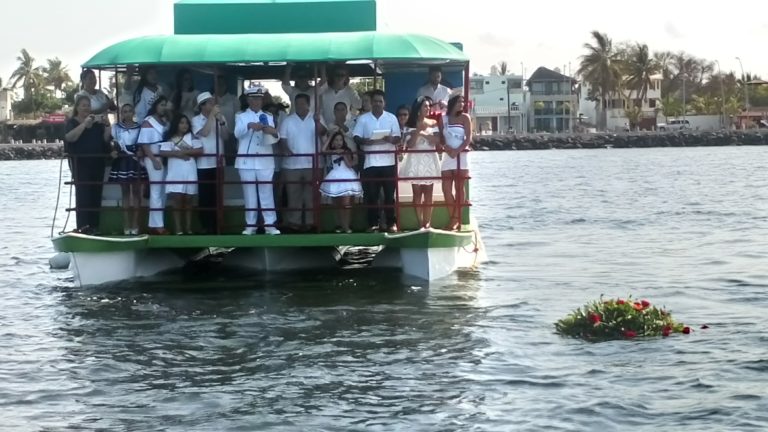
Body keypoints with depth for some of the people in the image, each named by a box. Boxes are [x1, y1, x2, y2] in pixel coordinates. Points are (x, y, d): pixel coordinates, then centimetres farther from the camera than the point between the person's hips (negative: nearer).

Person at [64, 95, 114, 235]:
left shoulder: (97, 122, 17)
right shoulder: (72, 122, 4)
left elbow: (105, 139, 9)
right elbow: (70, 137, -16)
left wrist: (107, 126, -6)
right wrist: (84, 123, -22)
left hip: (97, 163, 5)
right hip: (80, 163, -5)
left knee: (96, 195, 3)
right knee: (83, 194, -12)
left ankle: (94, 227, 6)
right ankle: (83, 227, -14)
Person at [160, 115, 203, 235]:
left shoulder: (191, 136, 8)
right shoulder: (170, 138, 6)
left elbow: (199, 150, -2)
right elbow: (163, 152, -4)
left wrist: (184, 151, -9)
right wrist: (177, 154, -13)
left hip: (189, 172, 1)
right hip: (175, 173, -1)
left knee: (188, 200, 4)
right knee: (177, 200, -5)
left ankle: (188, 228, 7)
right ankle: (178, 229, -5)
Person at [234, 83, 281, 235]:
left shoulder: (268, 117, 15)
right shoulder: (241, 117, 11)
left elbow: (274, 139, 3)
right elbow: (237, 133, -9)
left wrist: (273, 133, -21)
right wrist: (249, 125, -28)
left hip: (265, 161, 1)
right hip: (246, 161, -1)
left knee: (267, 192, -2)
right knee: (249, 193, 1)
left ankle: (270, 224, -2)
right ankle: (250, 225, 5)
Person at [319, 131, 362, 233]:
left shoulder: (346, 151, -1)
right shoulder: (331, 152, 6)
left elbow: (350, 164, -8)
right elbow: (323, 150, -14)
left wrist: (344, 155, -15)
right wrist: (330, 136, -8)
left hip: (347, 178, -3)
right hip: (335, 179, 4)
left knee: (346, 204, -9)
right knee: (337, 205, 8)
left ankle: (346, 226, -6)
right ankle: (340, 225, 16)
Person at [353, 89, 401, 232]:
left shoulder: (392, 118, 7)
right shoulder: (362, 119, 7)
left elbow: (397, 138, 4)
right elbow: (356, 138, 3)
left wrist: (391, 139, -18)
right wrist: (365, 141, -18)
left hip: (388, 162, 0)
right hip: (370, 162, 0)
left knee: (389, 194, 2)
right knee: (371, 195, 1)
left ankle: (391, 223, 7)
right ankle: (373, 223, 7)